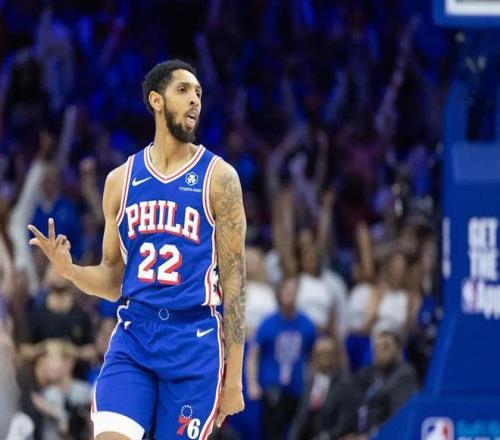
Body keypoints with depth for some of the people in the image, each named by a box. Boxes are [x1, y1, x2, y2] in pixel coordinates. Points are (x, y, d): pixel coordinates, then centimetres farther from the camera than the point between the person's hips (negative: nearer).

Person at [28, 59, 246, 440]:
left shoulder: (218, 177, 1)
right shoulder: (121, 180, 11)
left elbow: (234, 281, -1)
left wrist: (233, 377, -5)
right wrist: (69, 270, -6)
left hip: (194, 341, -2)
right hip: (133, 336, 2)